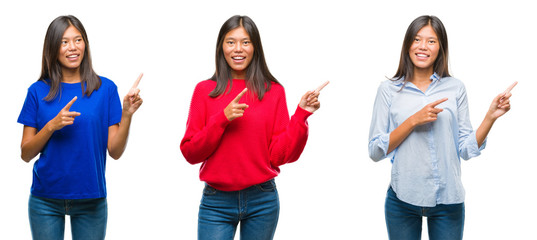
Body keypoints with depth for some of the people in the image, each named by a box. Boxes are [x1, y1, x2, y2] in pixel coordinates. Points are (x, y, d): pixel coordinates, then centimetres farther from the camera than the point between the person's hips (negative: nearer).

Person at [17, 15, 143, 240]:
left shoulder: (105, 88, 0)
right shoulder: (39, 91, 2)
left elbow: (115, 151, -3)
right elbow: (26, 154, 0)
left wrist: (127, 114, -17)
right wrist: (52, 126, -15)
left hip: (90, 200, 0)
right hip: (46, 201, 0)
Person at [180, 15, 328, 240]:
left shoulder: (273, 91, 4)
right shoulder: (205, 91, 3)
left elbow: (279, 155, -1)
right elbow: (190, 152, -3)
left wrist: (301, 114, -10)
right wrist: (222, 119, -14)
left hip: (262, 202, 1)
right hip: (216, 202, -1)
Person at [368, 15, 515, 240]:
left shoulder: (455, 88, 4)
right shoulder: (389, 89, 1)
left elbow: (467, 149, 3)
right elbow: (375, 151, -6)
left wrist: (491, 116, -9)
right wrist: (413, 121, -15)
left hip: (447, 199, 1)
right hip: (403, 200, -1)